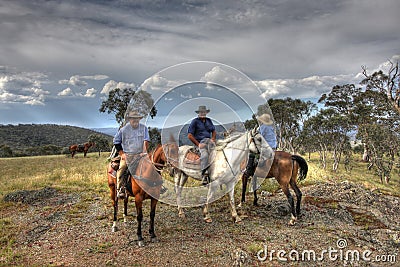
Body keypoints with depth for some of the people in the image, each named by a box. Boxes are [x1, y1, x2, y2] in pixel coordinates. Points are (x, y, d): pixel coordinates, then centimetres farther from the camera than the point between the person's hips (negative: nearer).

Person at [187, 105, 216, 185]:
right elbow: (189, 135, -4)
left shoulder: (209, 120, 20)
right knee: (204, 155, -30)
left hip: (209, 141, 4)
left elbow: (214, 131, 25)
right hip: (200, 142, -4)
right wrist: (198, 144, -12)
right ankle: (204, 175, -29)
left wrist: (213, 139, 2)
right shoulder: (195, 121, 2)